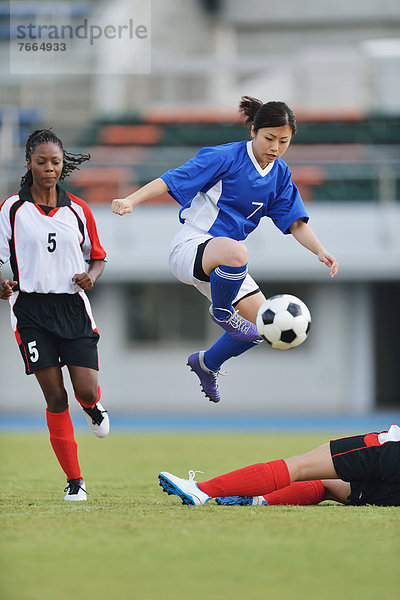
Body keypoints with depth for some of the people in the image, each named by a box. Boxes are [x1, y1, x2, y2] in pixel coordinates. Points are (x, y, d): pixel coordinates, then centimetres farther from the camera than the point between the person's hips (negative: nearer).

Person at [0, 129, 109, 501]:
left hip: (73, 306, 2)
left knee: (86, 392, -10)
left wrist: (91, 276, -5)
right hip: (31, 309, -2)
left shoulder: (77, 210, 8)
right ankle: (74, 481, 4)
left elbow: (98, 258, 17)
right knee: (55, 398, -6)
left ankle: (93, 408, 30)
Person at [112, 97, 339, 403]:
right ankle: (221, 312, -11)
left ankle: (208, 363, 29)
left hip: (221, 263, 8)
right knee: (235, 252, -41)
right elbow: (171, 180, -16)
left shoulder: (281, 175, 7)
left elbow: (295, 222, 7)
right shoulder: (225, 157, -14)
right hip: (189, 248, -8)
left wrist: (321, 251, -10)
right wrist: (131, 200, -29)